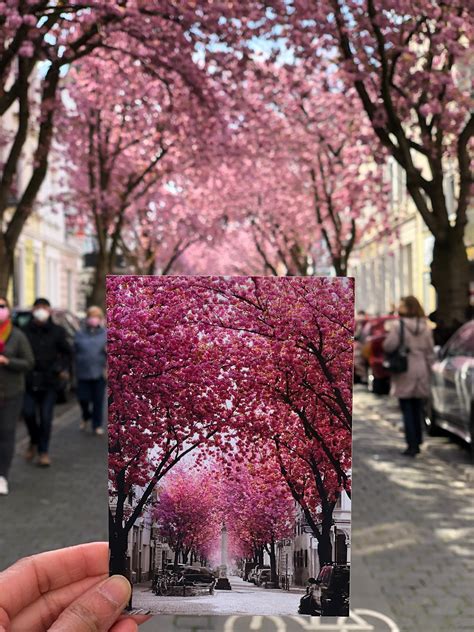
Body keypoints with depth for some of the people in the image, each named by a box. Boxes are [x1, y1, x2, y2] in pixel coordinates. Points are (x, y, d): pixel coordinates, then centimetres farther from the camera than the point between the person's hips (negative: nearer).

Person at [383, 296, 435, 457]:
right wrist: (428, 371, 16)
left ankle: (412, 445, -4)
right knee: (417, 410, 13)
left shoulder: (398, 325, -11)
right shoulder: (425, 327, 8)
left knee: (407, 410, -1)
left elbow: (389, 346, -20)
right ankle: (417, 444, 20)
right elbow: (430, 353, 10)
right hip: (421, 371, 5)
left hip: (405, 374, -5)